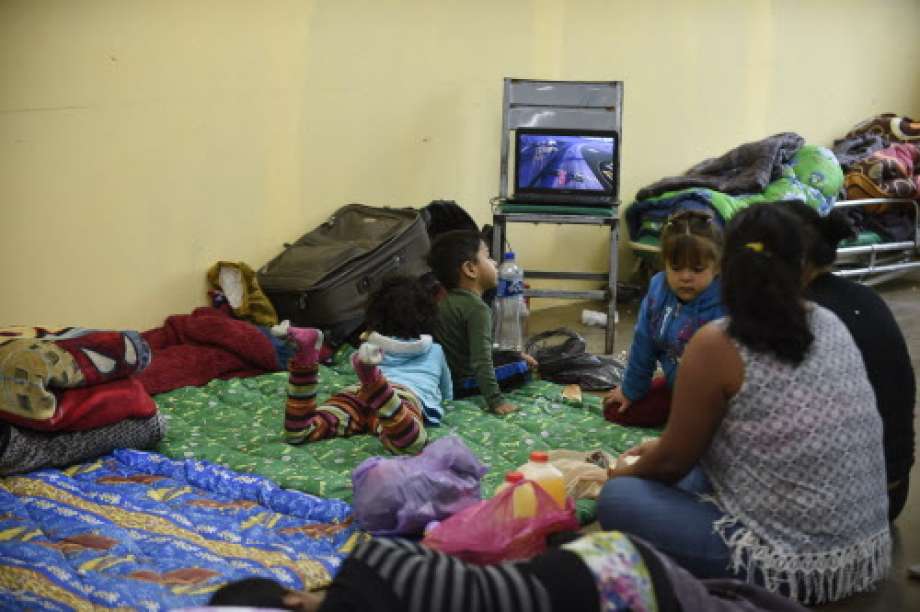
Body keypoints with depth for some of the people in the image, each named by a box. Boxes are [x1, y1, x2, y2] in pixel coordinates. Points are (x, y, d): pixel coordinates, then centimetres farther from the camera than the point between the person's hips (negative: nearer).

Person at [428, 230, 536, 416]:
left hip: (445, 377, 9)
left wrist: (515, 355, 19)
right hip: (462, 384, -9)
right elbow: (481, 360, -32)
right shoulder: (477, 308, -22)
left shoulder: (446, 301, 8)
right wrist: (495, 400, -33)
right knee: (523, 368, -2)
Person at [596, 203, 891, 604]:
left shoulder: (716, 345, -16)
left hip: (791, 569, -8)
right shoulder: (832, 326, 5)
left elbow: (673, 463, -4)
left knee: (618, 498, 6)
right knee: (697, 478, 27)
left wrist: (627, 471, 17)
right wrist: (663, 446, 26)